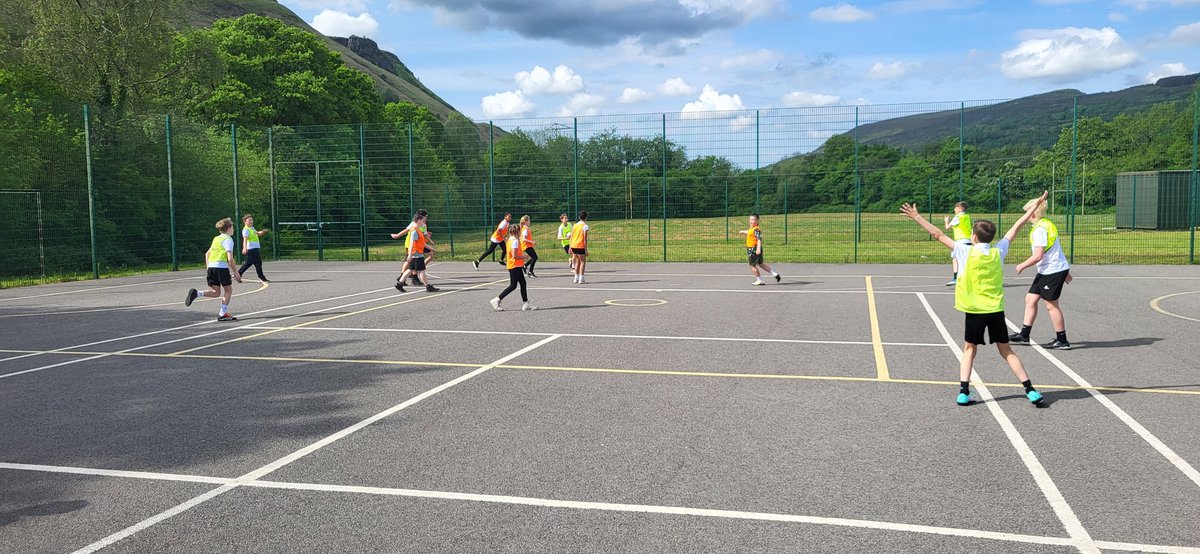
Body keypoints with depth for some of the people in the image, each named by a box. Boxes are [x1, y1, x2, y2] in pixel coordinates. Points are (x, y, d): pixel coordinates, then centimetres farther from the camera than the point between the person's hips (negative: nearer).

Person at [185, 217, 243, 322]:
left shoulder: (216, 239, 21)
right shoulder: (228, 239, -3)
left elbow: (207, 254, 25)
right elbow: (230, 258, -12)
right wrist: (235, 272, -5)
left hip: (211, 266, 7)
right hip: (221, 266, -7)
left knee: (215, 292, 10)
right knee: (229, 290, 6)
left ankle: (196, 293, -12)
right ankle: (223, 314, 2)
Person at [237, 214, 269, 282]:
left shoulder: (252, 228, 17)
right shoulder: (246, 229, -12)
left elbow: (257, 234, 32)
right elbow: (245, 239, -24)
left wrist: (262, 232, 8)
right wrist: (245, 248, -38)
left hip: (256, 248, 10)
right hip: (251, 249, -10)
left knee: (249, 263, 15)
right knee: (258, 263, -6)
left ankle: (237, 274, 22)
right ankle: (261, 278, 1)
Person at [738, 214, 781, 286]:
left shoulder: (756, 229, -20)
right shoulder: (751, 228, 10)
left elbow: (759, 239, -29)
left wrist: (758, 249, -39)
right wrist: (743, 232, 51)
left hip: (754, 249, -10)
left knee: (752, 265, 1)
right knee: (760, 264, 19)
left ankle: (759, 280, 10)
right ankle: (775, 274, 24)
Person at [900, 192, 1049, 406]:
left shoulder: (965, 251, -7)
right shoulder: (998, 251, 2)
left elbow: (938, 234, -4)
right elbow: (1015, 227, 13)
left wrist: (917, 217, 2)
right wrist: (1034, 208, 24)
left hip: (975, 310, -2)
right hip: (996, 310, 3)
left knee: (970, 349, 10)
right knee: (1006, 350, 11)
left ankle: (963, 392, 0)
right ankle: (1030, 390, 6)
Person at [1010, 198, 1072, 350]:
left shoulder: (1040, 229, -18)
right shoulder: (1048, 224, 13)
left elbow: (1038, 256, -23)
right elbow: (1056, 249, 20)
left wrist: (1022, 266, -8)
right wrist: (1065, 271, 26)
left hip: (1052, 271, -10)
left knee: (1051, 305, -1)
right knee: (1030, 299, 12)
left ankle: (1062, 341, 8)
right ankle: (1024, 335, 18)